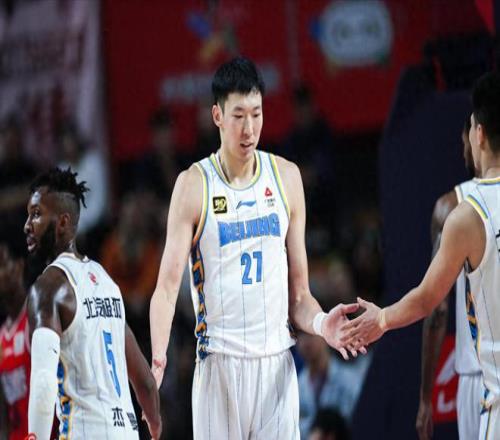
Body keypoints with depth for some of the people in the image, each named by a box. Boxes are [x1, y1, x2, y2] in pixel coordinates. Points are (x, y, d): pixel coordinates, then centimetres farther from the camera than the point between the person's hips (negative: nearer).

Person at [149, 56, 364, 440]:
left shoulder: (286, 177, 9)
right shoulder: (194, 185, -2)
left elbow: (298, 289, 13)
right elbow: (168, 283, -8)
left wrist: (320, 322, -9)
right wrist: (157, 360, -23)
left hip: (277, 361, 3)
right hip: (219, 361, -3)